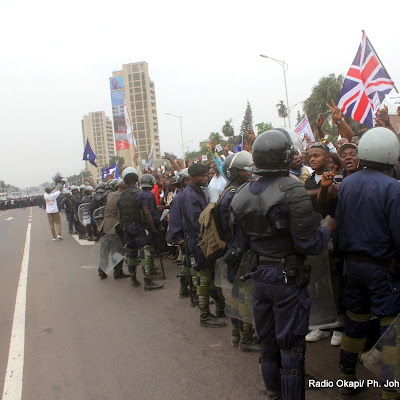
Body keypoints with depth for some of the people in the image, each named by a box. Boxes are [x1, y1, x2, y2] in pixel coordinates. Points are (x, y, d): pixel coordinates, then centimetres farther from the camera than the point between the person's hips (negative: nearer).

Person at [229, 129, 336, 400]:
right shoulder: (292, 190, -19)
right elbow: (309, 244, -18)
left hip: (259, 277, 7)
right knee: (291, 346, 6)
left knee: (268, 341, 21)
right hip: (288, 277, -6)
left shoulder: (241, 196, 1)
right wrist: (328, 227, -2)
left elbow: (241, 243, 7)